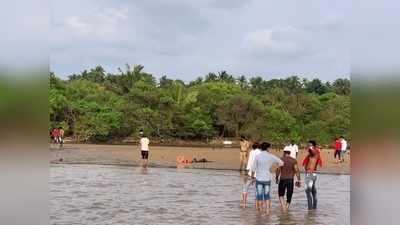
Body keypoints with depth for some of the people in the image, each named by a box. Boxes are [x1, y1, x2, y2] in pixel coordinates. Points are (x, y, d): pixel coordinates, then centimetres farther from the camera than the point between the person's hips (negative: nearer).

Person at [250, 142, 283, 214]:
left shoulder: (257, 156, -6)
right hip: (267, 178, 1)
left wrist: (252, 175, 12)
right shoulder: (271, 156, -3)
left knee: (259, 195, 7)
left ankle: (260, 209, 10)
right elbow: (281, 163, 3)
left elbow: (253, 168, -4)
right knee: (267, 195, 12)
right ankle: (267, 210, 11)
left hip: (259, 178, -1)